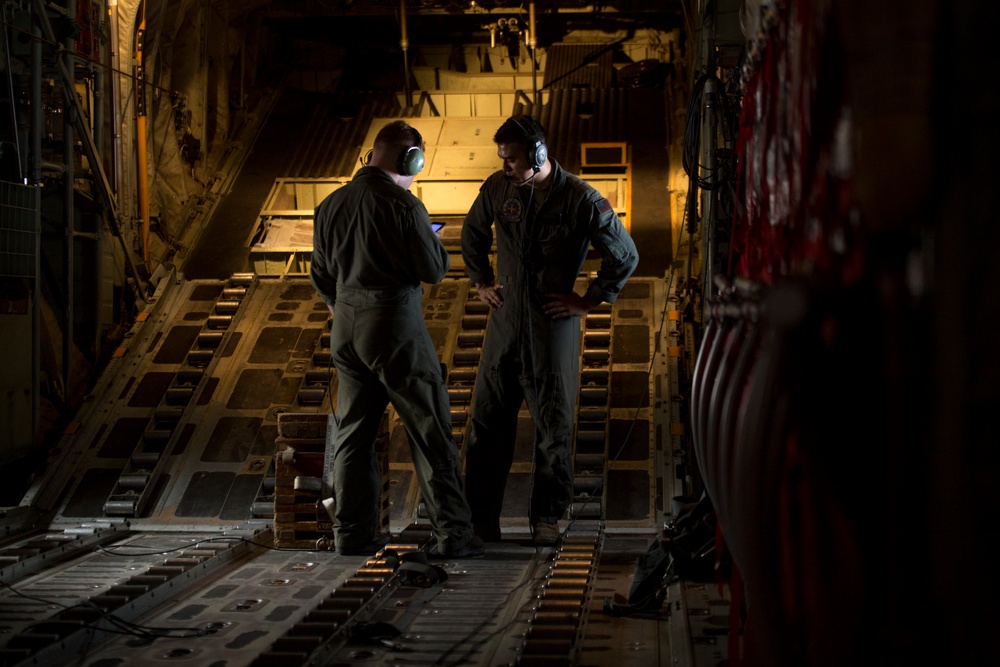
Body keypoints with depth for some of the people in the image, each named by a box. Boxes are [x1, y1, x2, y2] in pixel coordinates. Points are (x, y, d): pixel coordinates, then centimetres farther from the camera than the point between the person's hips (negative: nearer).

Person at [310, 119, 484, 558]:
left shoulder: (330, 205, 7)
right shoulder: (403, 205, -13)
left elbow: (320, 275, 16)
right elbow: (434, 270, -10)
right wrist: (434, 241, 10)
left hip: (346, 328, 6)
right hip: (395, 325, -6)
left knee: (352, 433, 13)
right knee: (430, 431, 0)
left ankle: (350, 532, 15)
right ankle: (452, 533, 1)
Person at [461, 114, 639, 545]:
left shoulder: (580, 199, -9)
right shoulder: (498, 188, 2)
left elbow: (625, 256, -2)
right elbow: (473, 233, 23)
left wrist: (589, 300, -2)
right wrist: (482, 281, 17)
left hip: (554, 324, -3)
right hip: (505, 320, 3)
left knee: (553, 423, 3)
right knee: (488, 418, 3)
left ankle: (546, 517, 14)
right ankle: (481, 517, 11)